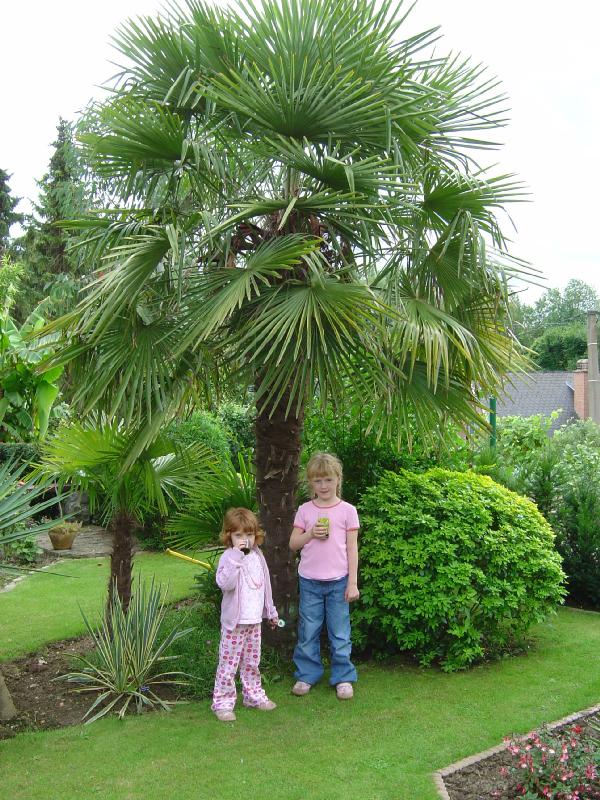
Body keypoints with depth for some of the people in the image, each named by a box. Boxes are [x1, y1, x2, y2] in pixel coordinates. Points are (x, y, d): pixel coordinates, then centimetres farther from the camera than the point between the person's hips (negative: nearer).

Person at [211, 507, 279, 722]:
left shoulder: (257, 556, 7)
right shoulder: (228, 558, -15)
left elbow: (265, 585, 17)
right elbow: (225, 583, -33)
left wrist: (271, 611, 22)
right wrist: (237, 555, -35)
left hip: (255, 621, 6)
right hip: (234, 622, -6)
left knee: (252, 662, 19)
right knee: (228, 664, 0)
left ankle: (254, 695, 31)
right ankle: (222, 702, 9)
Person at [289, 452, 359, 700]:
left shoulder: (347, 510, -2)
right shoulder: (305, 510, 3)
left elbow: (352, 549, -1)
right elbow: (293, 544, 5)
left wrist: (353, 582, -4)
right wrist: (310, 534, -14)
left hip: (338, 581, -2)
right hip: (309, 581, 2)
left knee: (339, 633, 6)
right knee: (308, 632, 9)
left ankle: (343, 677, 19)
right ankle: (307, 675, 23)